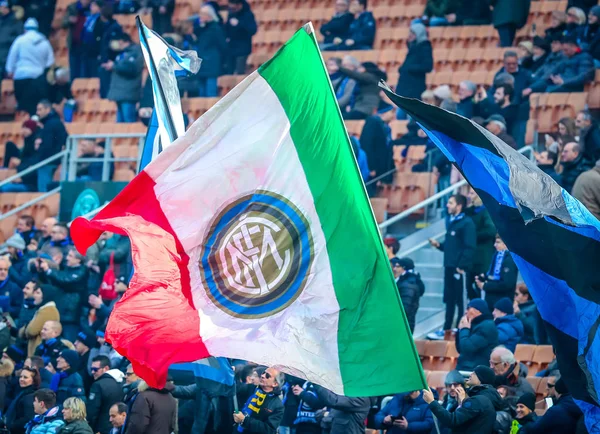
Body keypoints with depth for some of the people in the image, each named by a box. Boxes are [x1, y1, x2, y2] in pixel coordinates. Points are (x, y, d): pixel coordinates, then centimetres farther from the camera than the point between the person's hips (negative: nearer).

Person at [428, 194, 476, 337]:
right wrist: (439, 245, 6)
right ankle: (446, 330, 18)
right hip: (449, 266, 9)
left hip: (459, 268, -9)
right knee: (449, 299, 13)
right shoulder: (451, 221, 15)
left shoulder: (467, 223, -12)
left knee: (461, 300, -3)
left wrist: (462, 266, -22)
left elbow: (469, 247, -18)